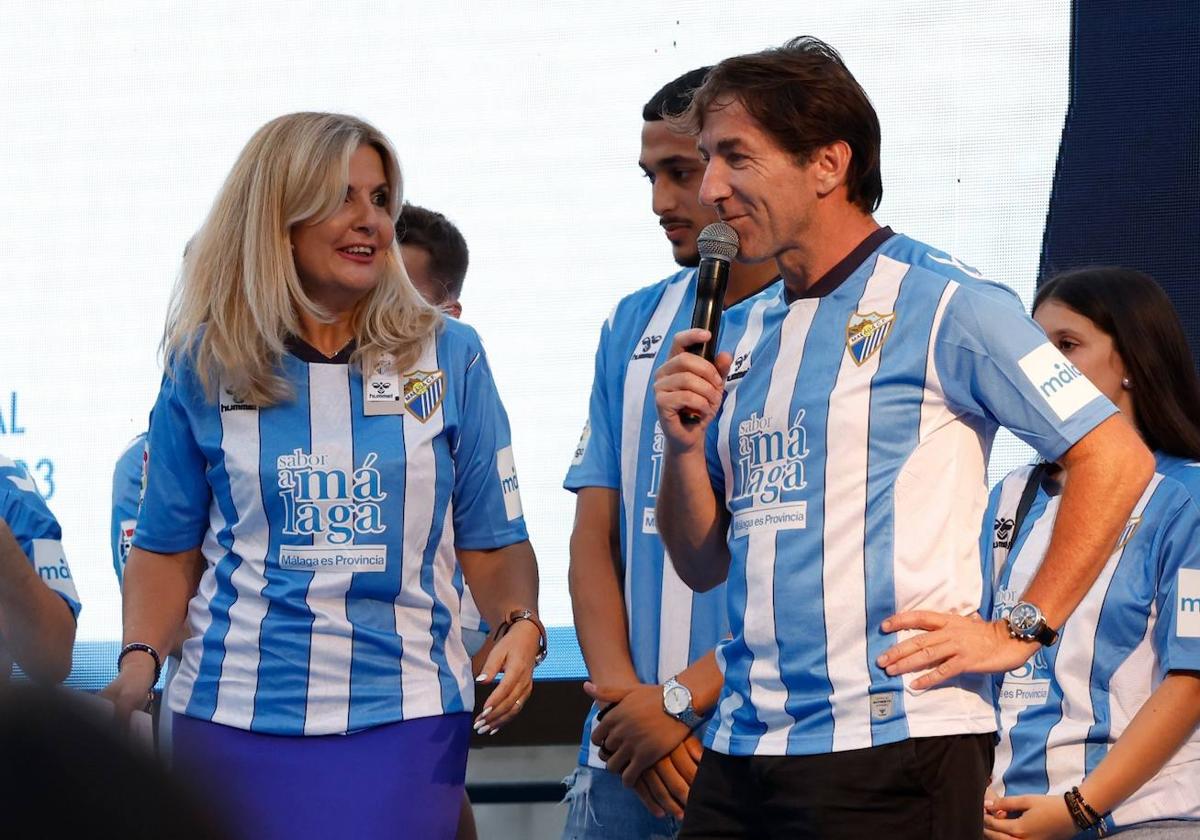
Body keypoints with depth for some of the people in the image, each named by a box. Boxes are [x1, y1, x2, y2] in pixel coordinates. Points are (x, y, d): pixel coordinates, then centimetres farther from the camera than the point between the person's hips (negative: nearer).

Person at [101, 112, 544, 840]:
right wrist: (140, 661, -7)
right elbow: (168, 548, 9)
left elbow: (494, 543, 6)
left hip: (404, 720, 0)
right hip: (237, 718, 0)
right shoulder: (205, 367, 3)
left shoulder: (449, 357, 3)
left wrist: (520, 624, -13)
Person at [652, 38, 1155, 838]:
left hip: (892, 742, -6)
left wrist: (1022, 629, -11)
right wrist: (684, 442, 1)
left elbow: (1117, 460, -8)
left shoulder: (939, 302, -4)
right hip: (743, 746, 7)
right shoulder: (747, 335, 16)